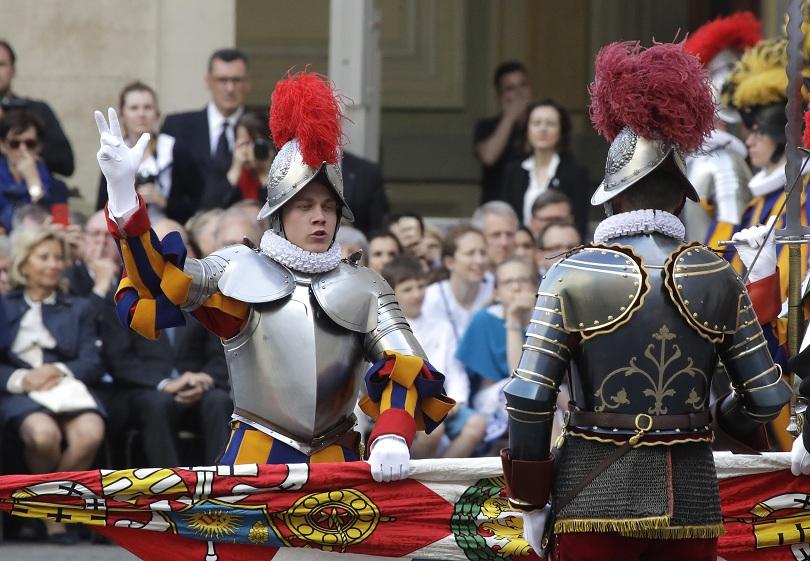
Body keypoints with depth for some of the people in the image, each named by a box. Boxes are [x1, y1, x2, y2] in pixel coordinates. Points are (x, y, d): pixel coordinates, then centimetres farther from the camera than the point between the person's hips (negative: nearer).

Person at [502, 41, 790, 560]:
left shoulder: (572, 276, -5)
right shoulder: (719, 279, 1)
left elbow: (529, 400, -8)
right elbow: (767, 398, 3)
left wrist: (530, 502, 2)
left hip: (595, 498, -2)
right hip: (690, 498, 2)